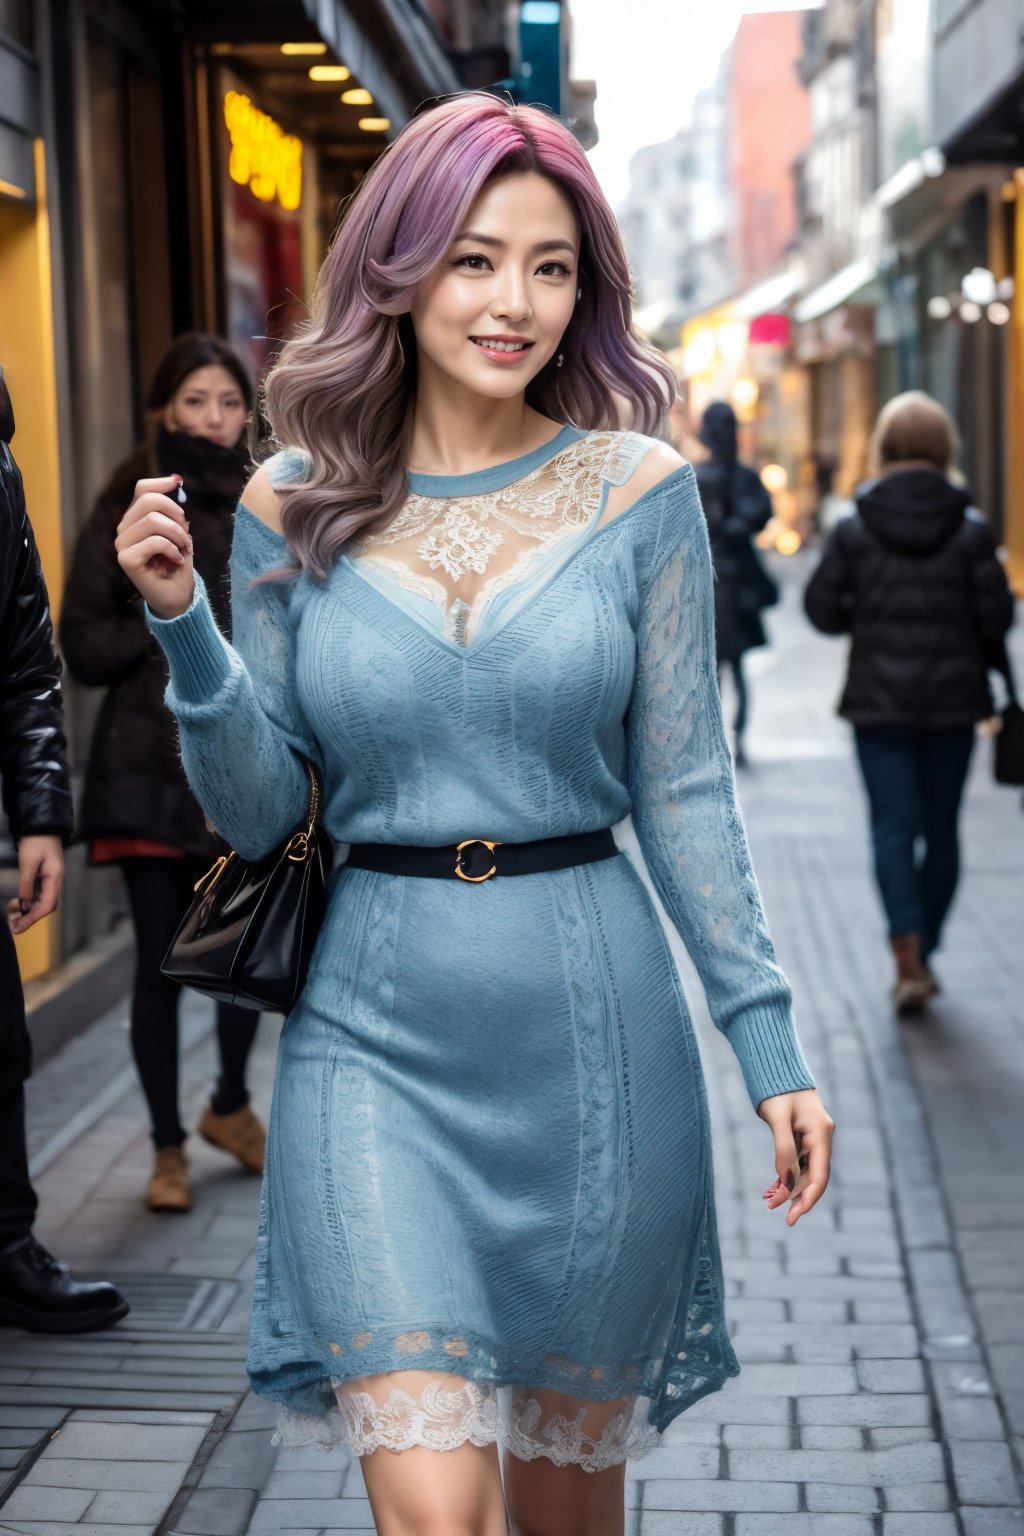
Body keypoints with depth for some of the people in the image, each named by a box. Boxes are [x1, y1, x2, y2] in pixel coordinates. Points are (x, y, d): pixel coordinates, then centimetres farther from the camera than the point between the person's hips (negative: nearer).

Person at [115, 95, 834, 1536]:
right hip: (375, 1032, 0)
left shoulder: (639, 491, -1)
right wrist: (182, 623, -11)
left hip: (593, 1020, 1)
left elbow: (685, 791, 2)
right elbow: (259, 812, 3)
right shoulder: (294, 506, 1)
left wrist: (769, 1039, -2)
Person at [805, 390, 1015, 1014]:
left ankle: (909, 958, -14)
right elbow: (996, 613, -6)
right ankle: (924, 957, 20)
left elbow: (823, 608, -4)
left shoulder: (854, 530, -7)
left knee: (894, 828, 1)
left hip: (879, 700, -1)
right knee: (941, 827, 13)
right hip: (954, 697, 1)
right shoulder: (971, 529, -6)